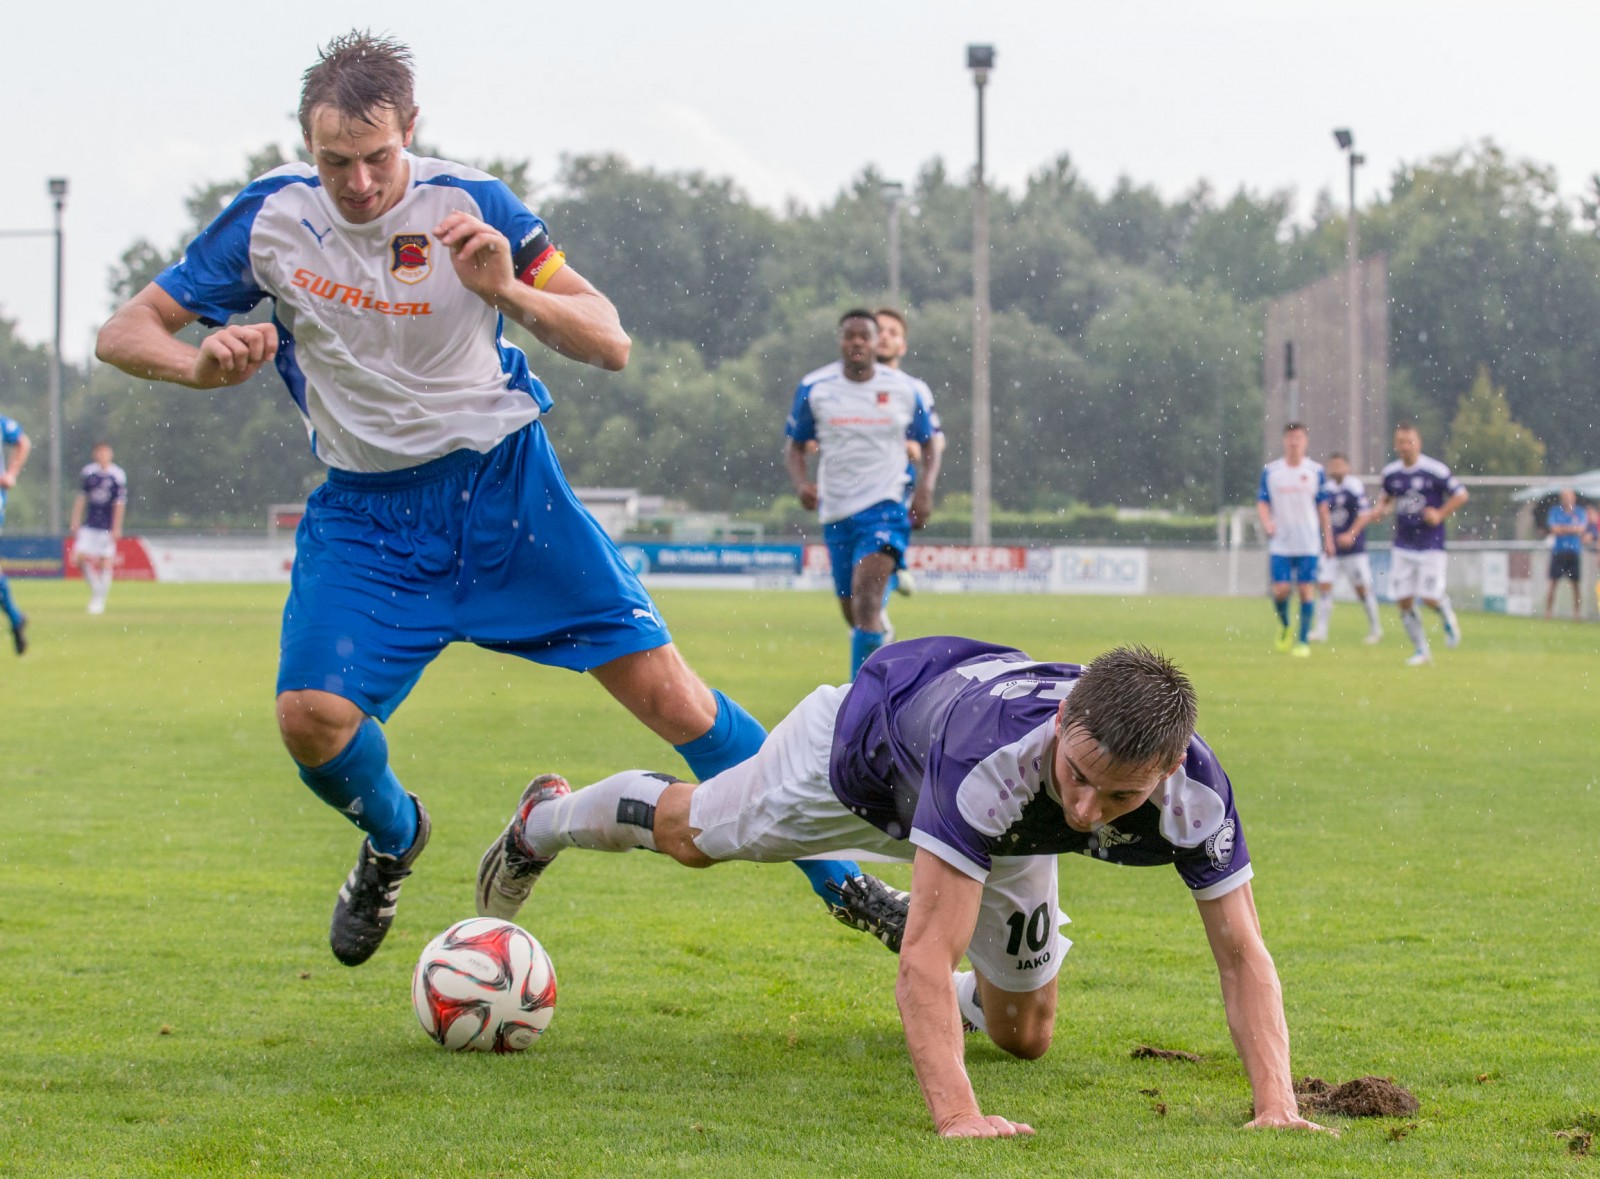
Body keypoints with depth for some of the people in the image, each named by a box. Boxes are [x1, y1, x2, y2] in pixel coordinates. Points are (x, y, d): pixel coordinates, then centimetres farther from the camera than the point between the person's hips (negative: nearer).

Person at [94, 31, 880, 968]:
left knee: (664, 691, -7)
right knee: (311, 715, -19)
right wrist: (203, 363, -25)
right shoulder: (271, 217, -7)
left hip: (506, 484, -1)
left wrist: (510, 291, -30)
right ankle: (393, 840, 16)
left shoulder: (469, 207, -12)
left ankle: (831, 869, 9)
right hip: (367, 512, 1)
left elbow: (610, 344, -11)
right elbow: (124, 333, -2)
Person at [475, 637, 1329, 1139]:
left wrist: (1276, 1106, -46)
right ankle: (545, 821, 55)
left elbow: (1241, 953, -32)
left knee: (1024, 1036, 12)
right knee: (690, 833, 22)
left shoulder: (1194, 792, -40)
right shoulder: (999, 753, -53)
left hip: (1007, 836, 4)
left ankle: (967, 993, 49)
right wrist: (956, 1116, -63)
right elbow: (926, 955, -53)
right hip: (870, 738, -4)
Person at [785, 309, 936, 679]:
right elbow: (795, 444, 10)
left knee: (866, 596, -22)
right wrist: (800, 483, -10)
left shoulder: (904, 390, 1)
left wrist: (925, 486, -2)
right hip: (835, 513, 3)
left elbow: (926, 441, 15)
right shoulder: (814, 388, 1)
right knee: (853, 611, 9)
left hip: (885, 507, -3)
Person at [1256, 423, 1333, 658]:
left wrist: (1328, 538, 8)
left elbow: (1322, 507, 9)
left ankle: (1303, 640, 6)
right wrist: (1266, 522, -17)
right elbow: (1262, 502, 4)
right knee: (1280, 590, -8)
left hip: (1308, 543, 0)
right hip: (1280, 543, 0)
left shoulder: (1316, 471, 3)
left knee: (1305, 589, -3)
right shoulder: (1270, 471, 2)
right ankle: (1284, 625, 21)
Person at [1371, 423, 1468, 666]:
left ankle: (1448, 618, 23)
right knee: (1404, 601, -1)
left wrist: (1440, 514, -12)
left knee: (1430, 597, -13)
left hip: (1431, 546, -4)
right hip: (1402, 547, 4)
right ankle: (1421, 650, 13)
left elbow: (1461, 495, -3)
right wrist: (1381, 509, 3)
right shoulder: (1390, 472, 4)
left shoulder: (1435, 470, -10)